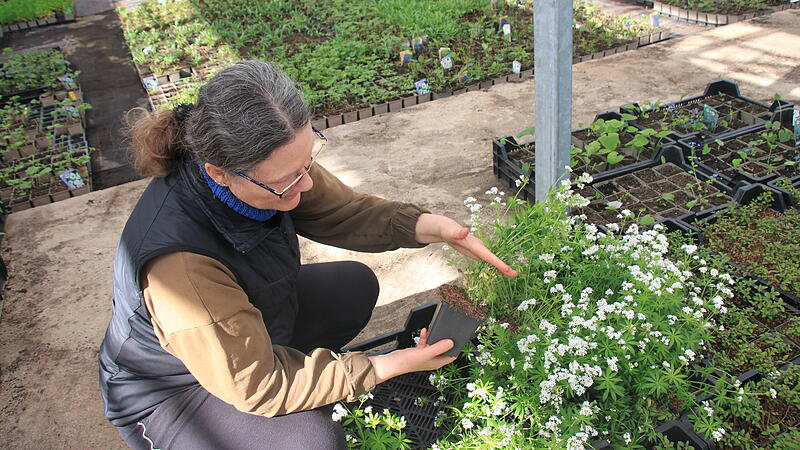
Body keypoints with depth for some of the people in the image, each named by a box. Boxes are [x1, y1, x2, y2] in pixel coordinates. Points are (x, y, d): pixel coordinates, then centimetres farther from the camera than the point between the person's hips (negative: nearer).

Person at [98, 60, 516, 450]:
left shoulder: (269, 164, -24)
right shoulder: (180, 262, -42)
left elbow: (343, 211, -7)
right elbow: (258, 386, -30)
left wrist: (433, 227, -22)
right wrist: (387, 366, -28)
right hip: (167, 396, -6)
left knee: (355, 287, 6)